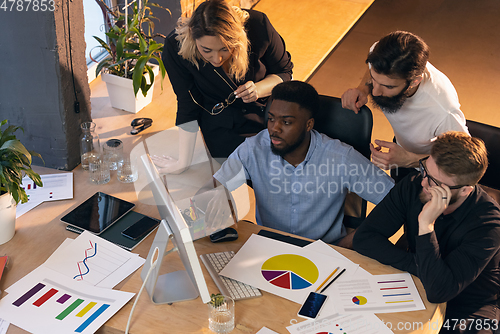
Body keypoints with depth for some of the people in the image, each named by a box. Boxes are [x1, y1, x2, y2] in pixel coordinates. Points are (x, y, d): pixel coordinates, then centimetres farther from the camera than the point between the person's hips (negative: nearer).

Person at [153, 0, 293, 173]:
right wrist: (183, 162, -11)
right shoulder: (175, 48, -26)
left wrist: (258, 89, -30)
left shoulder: (258, 26, -27)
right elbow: (188, 106, -13)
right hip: (221, 131, -1)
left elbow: (284, 72, -8)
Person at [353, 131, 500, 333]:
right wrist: (417, 267, -23)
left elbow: (438, 291, -33)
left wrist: (426, 224, -37)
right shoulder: (413, 186, -13)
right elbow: (363, 238, -15)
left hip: (468, 307, -3)